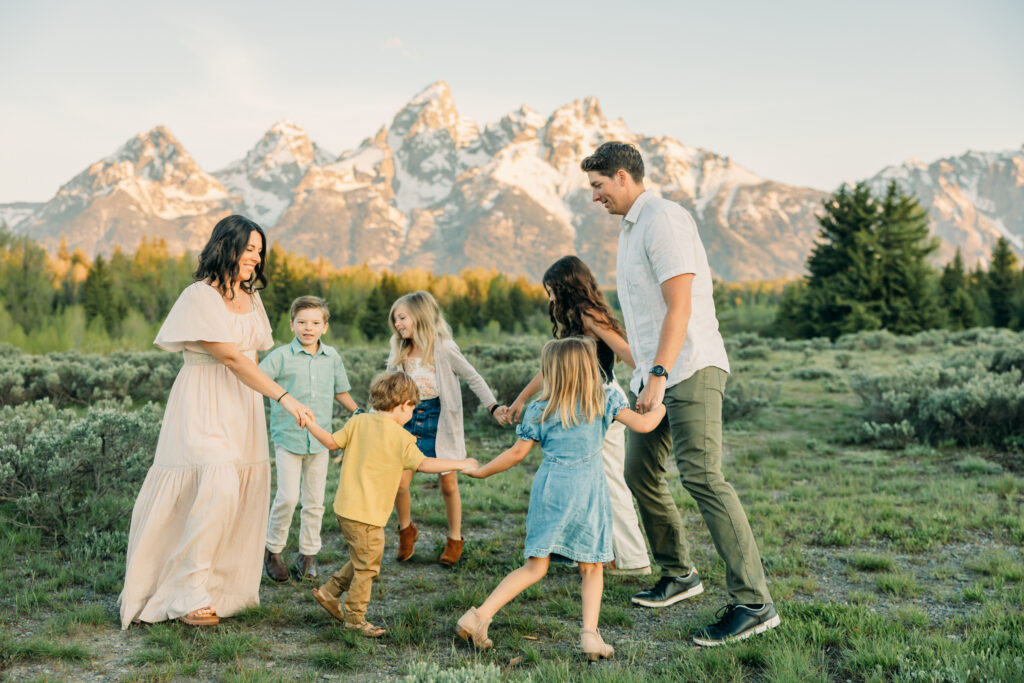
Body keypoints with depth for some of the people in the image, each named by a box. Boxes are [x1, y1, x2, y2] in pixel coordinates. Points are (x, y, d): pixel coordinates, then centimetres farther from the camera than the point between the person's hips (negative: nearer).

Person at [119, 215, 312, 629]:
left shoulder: (250, 299, 15)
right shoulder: (200, 296, -11)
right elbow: (231, 358, -18)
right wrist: (284, 397, -22)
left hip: (242, 406, 8)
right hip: (204, 406, -7)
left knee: (243, 494, 4)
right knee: (216, 490, -19)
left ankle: (222, 586, 16)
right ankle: (190, 596, -8)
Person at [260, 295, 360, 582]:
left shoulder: (332, 357, 6)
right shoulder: (281, 356, -7)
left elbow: (341, 391, 20)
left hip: (320, 440, 4)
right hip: (288, 438, -4)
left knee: (314, 501, 9)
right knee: (288, 497, -11)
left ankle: (308, 555, 23)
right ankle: (272, 551, 10)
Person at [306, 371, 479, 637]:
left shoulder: (358, 422, 4)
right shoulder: (401, 437, -13)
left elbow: (331, 442, 7)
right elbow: (423, 464, -18)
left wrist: (309, 423, 20)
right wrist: (459, 464, -11)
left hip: (345, 506, 8)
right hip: (366, 514, -8)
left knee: (361, 560, 25)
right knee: (367, 566, 7)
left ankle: (329, 592, 30)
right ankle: (355, 618, 17)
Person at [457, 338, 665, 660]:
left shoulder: (540, 410, 6)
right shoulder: (606, 400, 3)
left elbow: (517, 453, 7)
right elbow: (642, 424, -2)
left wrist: (481, 472, 21)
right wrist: (661, 406, 19)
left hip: (549, 487, 1)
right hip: (587, 491, -1)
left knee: (535, 566, 6)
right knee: (592, 568, 12)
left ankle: (479, 616, -3)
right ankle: (590, 632, -1)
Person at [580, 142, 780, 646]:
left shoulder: (663, 219, -10)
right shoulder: (631, 227, 22)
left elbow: (679, 306, -19)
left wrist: (659, 375, -25)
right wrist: (645, 373, 26)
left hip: (690, 369, -10)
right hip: (654, 374, 10)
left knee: (701, 476, -18)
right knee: (640, 473, 12)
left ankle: (753, 603, -17)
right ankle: (678, 575, 27)